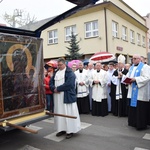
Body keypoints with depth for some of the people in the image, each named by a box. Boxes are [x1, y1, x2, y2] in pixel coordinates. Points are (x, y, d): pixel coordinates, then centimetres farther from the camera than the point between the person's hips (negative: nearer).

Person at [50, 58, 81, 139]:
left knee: (68, 112, -1)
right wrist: (54, 88, -10)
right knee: (59, 112, 11)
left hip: (67, 96, -7)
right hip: (57, 97, 7)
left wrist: (58, 88, -15)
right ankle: (62, 129, 22)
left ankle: (70, 130, 9)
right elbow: (51, 82, 12)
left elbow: (69, 84, -19)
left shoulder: (69, 72, -7)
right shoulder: (56, 72, 15)